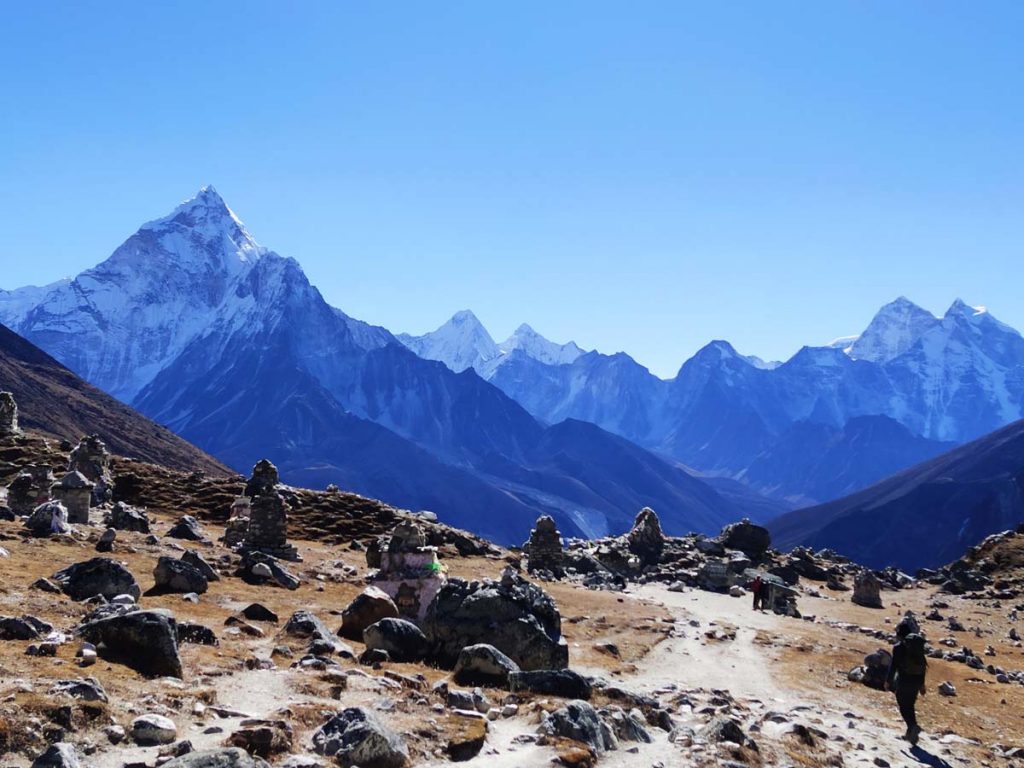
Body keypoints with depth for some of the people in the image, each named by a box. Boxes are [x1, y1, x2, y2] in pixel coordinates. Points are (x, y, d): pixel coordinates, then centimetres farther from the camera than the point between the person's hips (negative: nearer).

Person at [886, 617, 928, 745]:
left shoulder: (899, 646, -11)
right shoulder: (918, 645, 8)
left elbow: (893, 665, -13)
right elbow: (923, 664, 12)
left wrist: (888, 681, -4)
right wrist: (922, 684, 20)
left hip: (904, 680, -6)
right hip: (916, 680, 6)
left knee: (904, 706, -1)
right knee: (910, 706, 17)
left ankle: (913, 726, -24)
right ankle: (911, 733, 19)